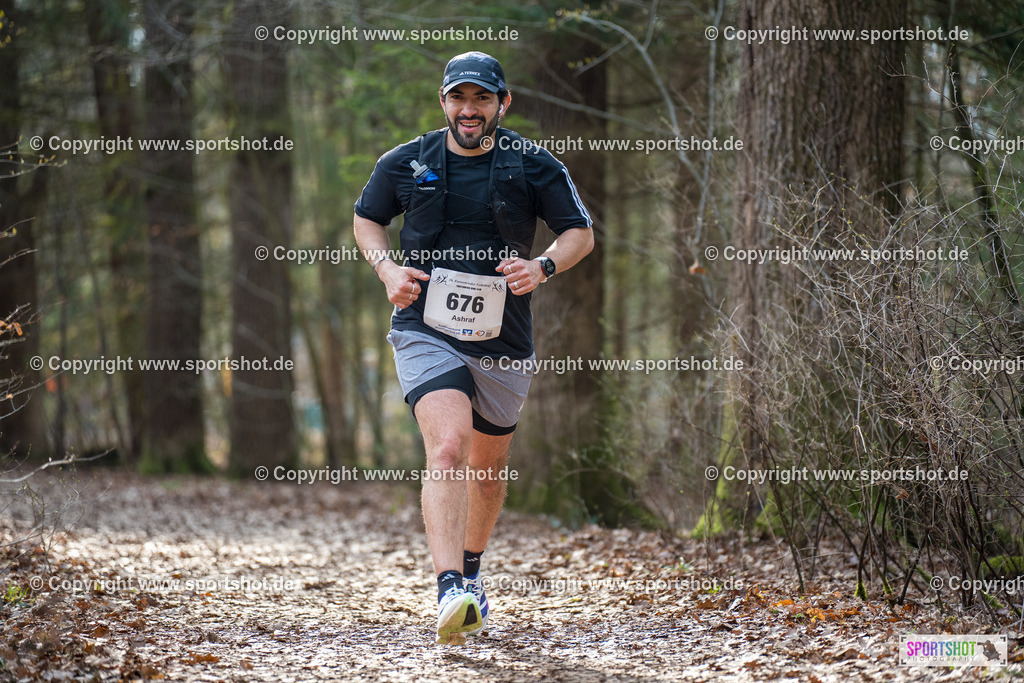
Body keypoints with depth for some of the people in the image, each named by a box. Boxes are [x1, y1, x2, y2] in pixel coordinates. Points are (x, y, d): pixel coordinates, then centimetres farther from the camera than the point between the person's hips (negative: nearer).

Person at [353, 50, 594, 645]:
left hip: (504, 345, 2)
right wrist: (387, 268, -1)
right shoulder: (405, 164, 1)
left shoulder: (533, 166, -1)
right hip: (427, 333, -2)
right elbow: (367, 218, 18)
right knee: (448, 448, -25)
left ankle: (471, 571, 45)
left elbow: (582, 233, 7)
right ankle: (451, 592, -34)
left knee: (488, 468, 17)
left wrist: (544, 266, -13)